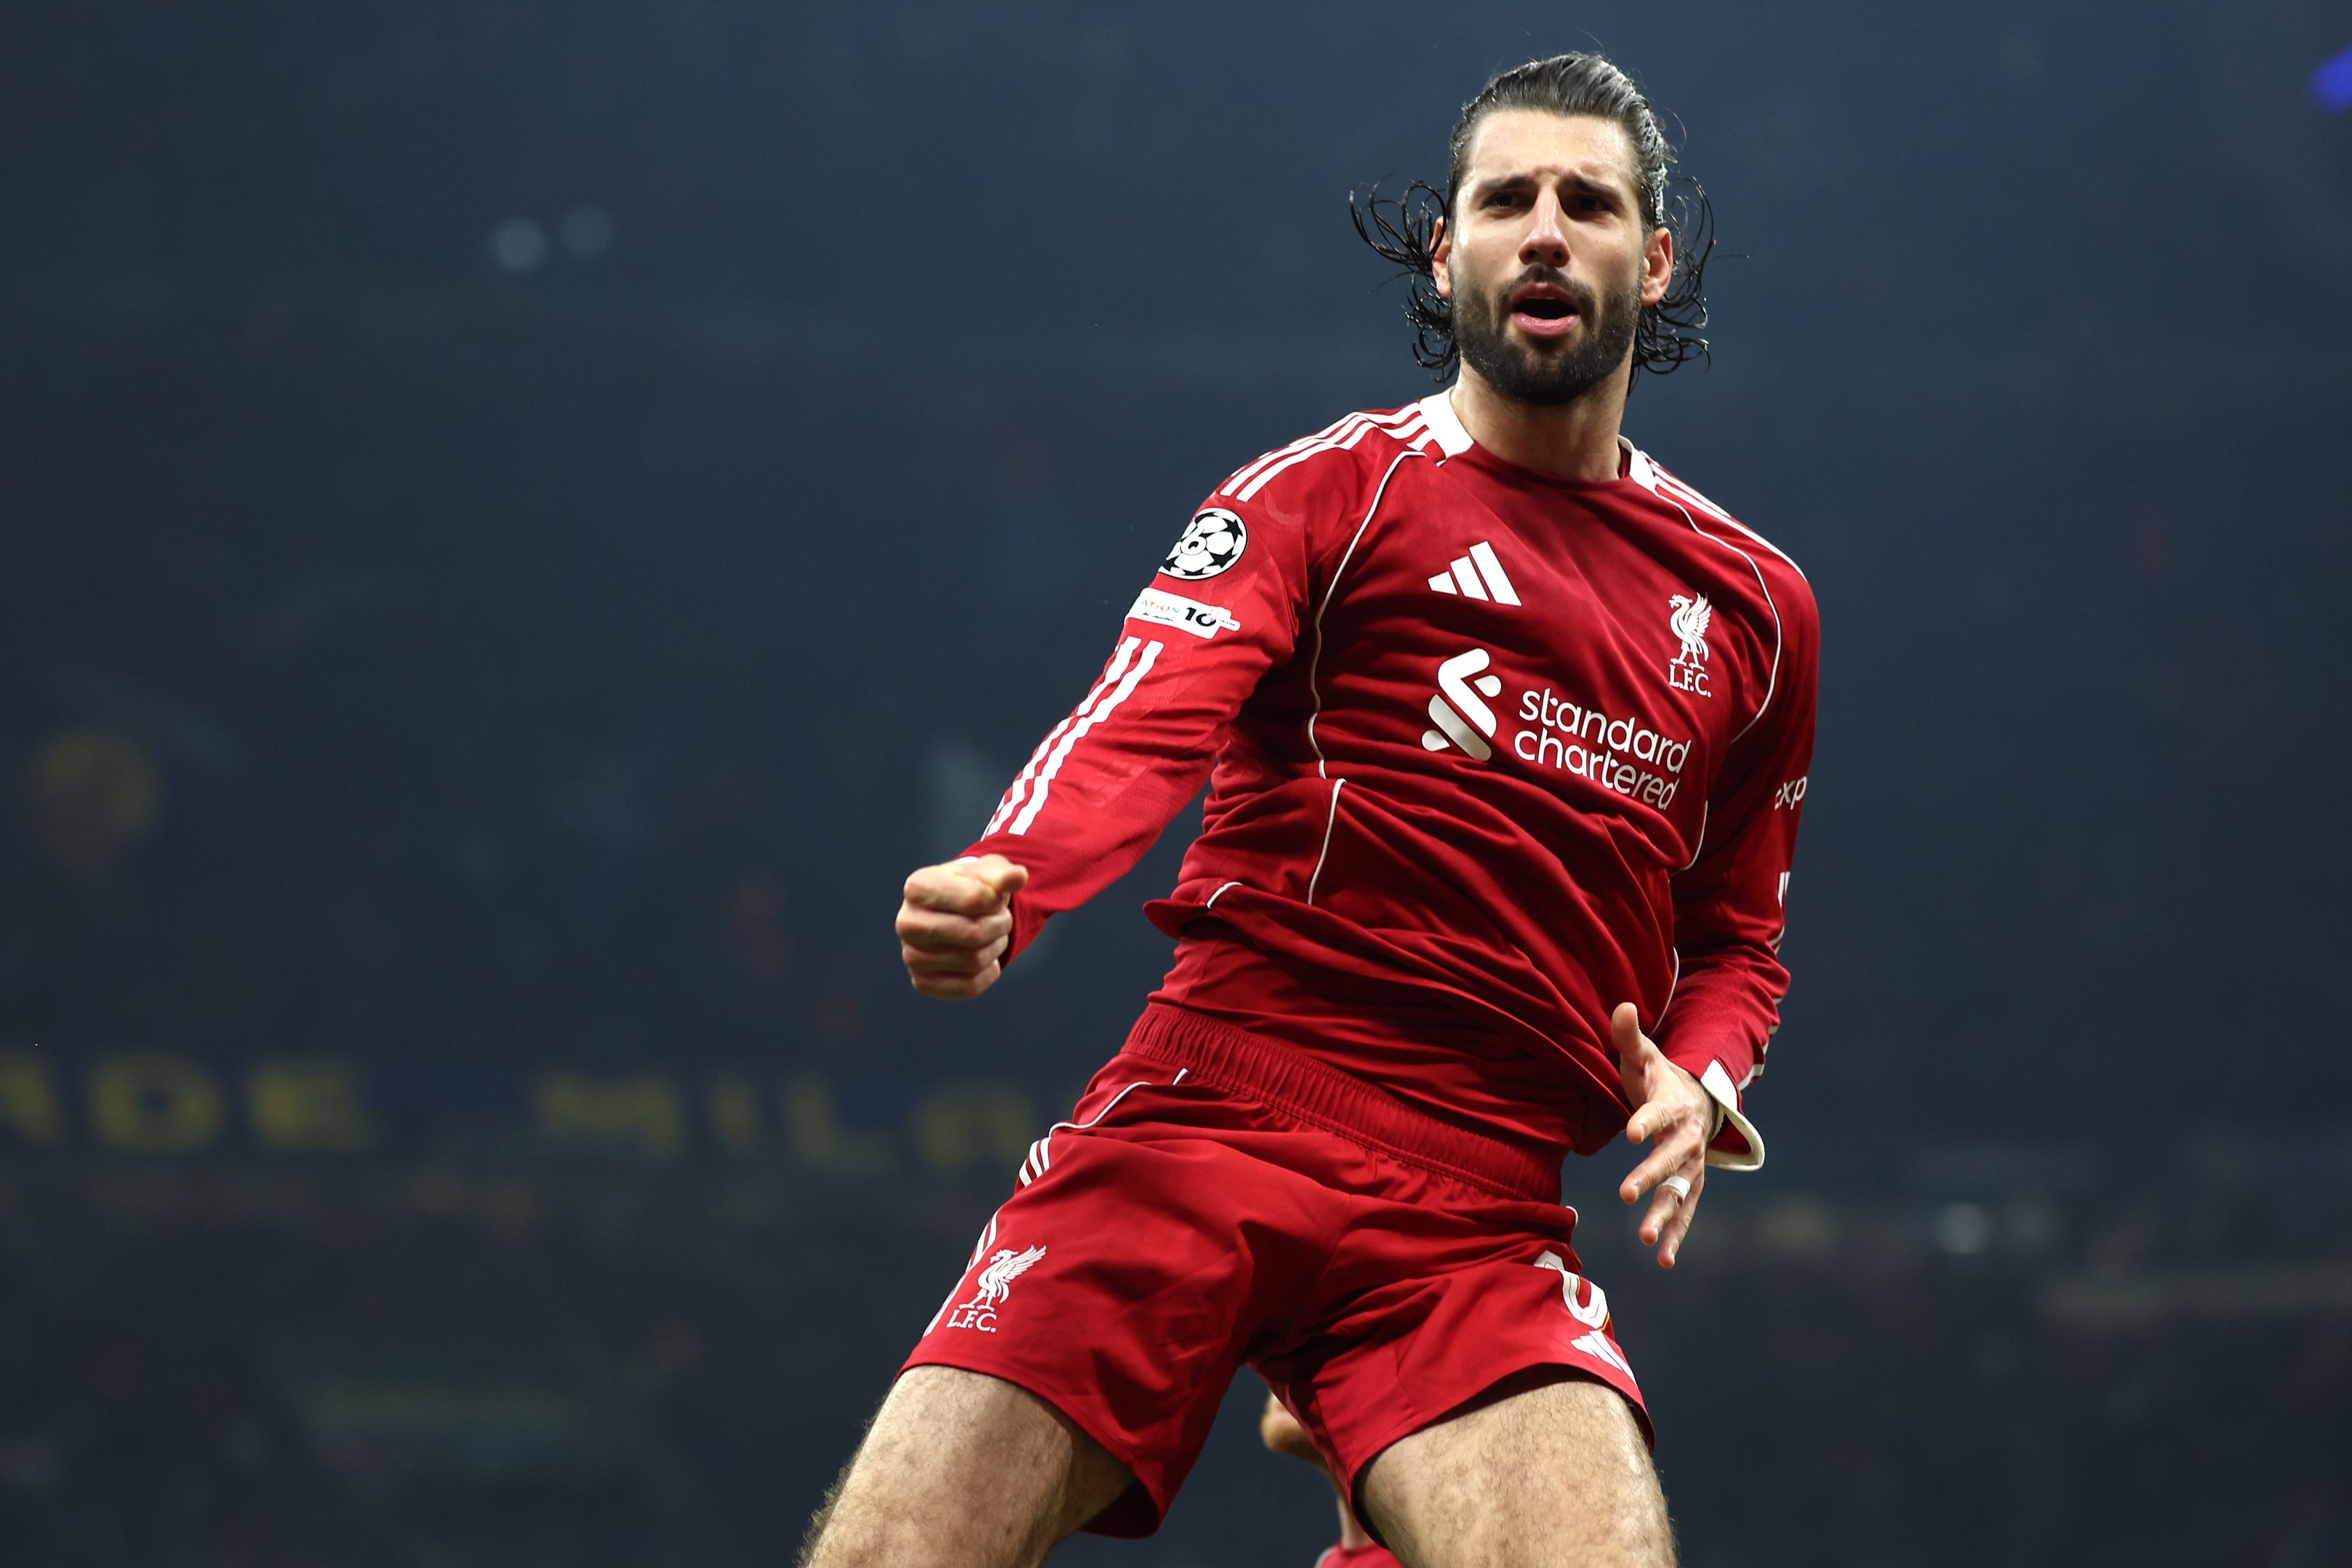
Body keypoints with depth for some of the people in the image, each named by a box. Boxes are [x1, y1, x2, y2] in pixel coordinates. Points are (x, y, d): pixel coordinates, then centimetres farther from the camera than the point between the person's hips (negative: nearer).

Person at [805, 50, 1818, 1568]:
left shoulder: (1755, 604, 19)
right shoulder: (1329, 489, 7)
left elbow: (1736, 937, 30)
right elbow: (1148, 722, -9)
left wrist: (1698, 1080, 7)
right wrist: (1006, 885, -30)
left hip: (1476, 1217, 2)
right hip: (1206, 1119, -2)